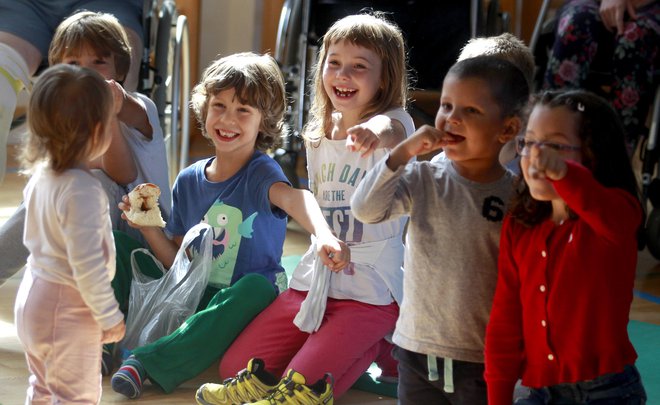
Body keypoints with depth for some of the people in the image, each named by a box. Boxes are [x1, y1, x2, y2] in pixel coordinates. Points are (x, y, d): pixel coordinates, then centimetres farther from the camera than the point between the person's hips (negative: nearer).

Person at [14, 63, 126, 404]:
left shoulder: (42, 172, -2)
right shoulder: (82, 190, -29)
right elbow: (87, 264, -29)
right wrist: (110, 316, -18)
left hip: (33, 298, 9)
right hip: (68, 311, -9)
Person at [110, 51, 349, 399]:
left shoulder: (260, 172, -9)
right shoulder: (189, 181, 6)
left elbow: (294, 198, -34)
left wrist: (324, 235, -56)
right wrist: (150, 229, -8)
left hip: (250, 305, -4)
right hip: (198, 298, 4)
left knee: (255, 286, -38)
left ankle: (146, 363, -38)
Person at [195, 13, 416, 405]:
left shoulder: (395, 123, -13)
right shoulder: (318, 136, 10)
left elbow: (393, 130, -40)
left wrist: (377, 129, -62)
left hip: (372, 287, -7)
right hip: (314, 279, 7)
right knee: (235, 367, 4)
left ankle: (377, 348, 3)